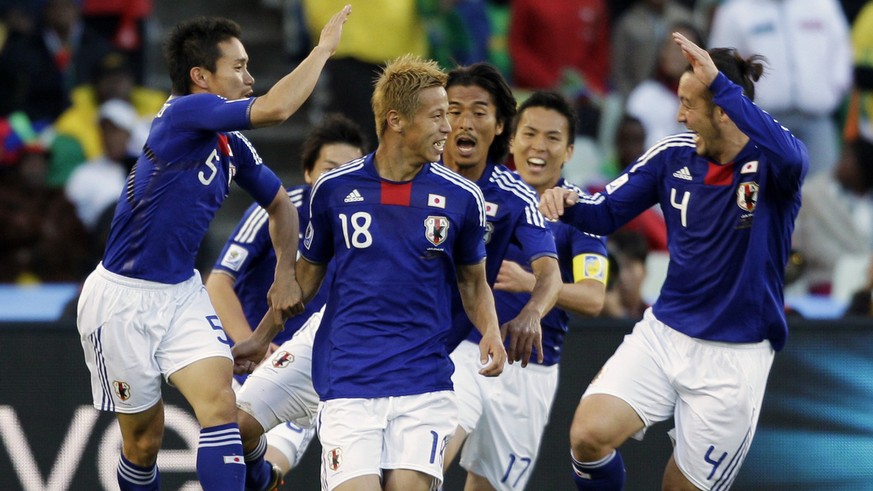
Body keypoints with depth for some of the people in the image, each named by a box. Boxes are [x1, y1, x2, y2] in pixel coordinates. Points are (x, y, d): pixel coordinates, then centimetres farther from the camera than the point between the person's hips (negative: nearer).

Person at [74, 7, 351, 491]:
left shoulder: (232, 146, 4)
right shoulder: (183, 113, -18)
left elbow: (280, 204, 22)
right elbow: (275, 109, -31)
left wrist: (286, 274, 11)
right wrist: (323, 47, -21)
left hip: (182, 293, 6)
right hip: (123, 300, -6)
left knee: (219, 400, -15)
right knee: (143, 440, 4)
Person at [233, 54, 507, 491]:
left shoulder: (461, 197, 2)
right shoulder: (334, 190, 2)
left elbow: (472, 279, 15)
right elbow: (307, 273, 17)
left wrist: (490, 332, -3)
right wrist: (261, 337, 20)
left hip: (423, 384, 1)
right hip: (347, 384, -1)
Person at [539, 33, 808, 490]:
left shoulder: (768, 160, -15)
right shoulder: (675, 155, -1)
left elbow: (789, 158, -40)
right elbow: (607, 212, 7)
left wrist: (719, 83, -42)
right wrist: (568, 203, -16)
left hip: (734, 357, -4)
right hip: (662, 333, 4)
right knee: (589, 435, -20)